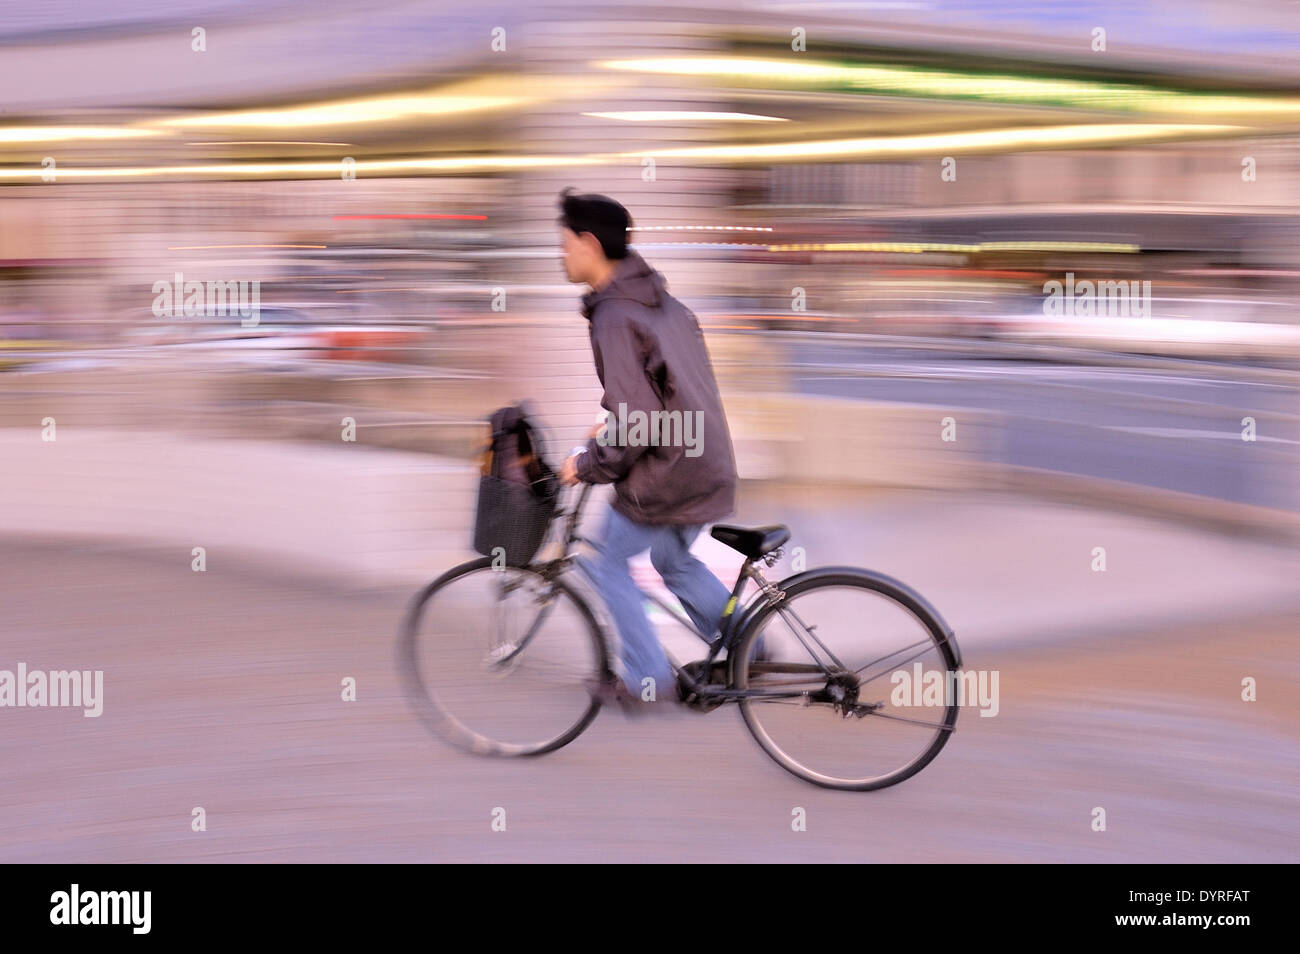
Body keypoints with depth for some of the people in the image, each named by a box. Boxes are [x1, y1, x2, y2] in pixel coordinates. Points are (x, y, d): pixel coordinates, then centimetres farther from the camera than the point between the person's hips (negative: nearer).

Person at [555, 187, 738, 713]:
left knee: (607, 561, 12)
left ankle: (646, 680, 15)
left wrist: (586, 464, -9)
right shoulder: (660, 299, 10)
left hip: (665, 476, -9)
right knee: (674, 560, 28)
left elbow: (635, 427, -24)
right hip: (710, 466, 9)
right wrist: (614, 427, 23)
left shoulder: (614, 318, -19)